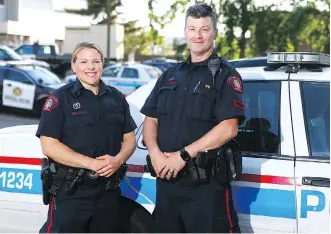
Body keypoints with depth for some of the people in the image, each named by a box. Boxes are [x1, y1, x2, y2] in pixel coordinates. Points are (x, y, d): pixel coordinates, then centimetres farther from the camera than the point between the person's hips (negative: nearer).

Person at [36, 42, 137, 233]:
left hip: (109, 192, 5)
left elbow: (130, 138, 14)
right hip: (70, 194, -5)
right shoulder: (60, 99, -4)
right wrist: (92, 163, -20)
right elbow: (49, 146, -12)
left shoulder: (116, 98, 12)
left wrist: (118, 160, -10)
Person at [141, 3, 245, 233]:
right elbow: (150, 120, 15)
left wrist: (184, 155, -18)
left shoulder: (225, 75, -3)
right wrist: (155, 152, -6)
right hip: (166, 179, 6)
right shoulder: (170, 76, 17)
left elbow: (228, 128, -15)